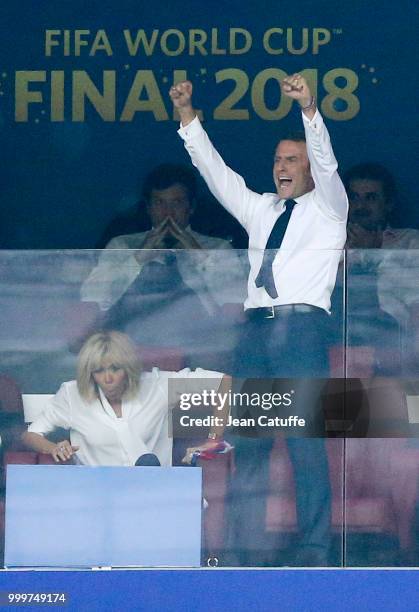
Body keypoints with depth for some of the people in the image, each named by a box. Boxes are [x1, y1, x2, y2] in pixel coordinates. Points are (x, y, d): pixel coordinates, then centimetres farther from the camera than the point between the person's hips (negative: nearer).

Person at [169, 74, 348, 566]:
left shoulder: (327, 207, 11)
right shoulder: (259, 209, 25)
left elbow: (325, 161, -6)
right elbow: (217, 172, 19)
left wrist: (308, 109, -22)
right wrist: (187, 117, 8)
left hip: (302, 326, -5)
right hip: (255, 327, 5)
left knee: (306, 443, -10)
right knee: (247, 445, -1)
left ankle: (314, 552, -9)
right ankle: (248, 551, -1)